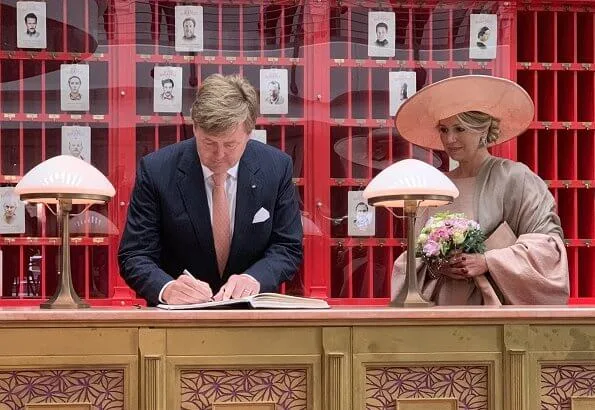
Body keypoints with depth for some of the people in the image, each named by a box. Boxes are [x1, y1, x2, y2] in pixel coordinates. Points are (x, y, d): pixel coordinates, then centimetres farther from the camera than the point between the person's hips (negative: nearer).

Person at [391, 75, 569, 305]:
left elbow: (548, 243, -9)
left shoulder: (513, 176, -5)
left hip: (494, 306, -4)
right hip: (443, 306, 4)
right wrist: (433, 267, -8)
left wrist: (487, 262, -16)